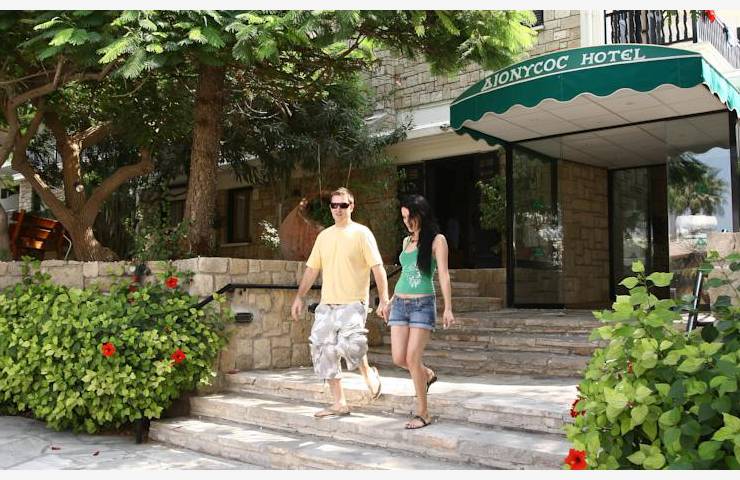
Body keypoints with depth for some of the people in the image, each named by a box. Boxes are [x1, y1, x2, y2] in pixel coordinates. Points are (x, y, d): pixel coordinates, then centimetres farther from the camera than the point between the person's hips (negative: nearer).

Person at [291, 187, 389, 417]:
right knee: (324, 351, 2)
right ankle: (339, 403, 14)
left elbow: (378, 268, -6)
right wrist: (299, 297, 12)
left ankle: (368, 373, 9)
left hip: (353, 303, -6)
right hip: (327, 304, 6)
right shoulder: (324, 236, 13)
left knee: (350, 343, -25)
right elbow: (311, 269, 17)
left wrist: (384, 299, -14)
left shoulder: (361, 233, -2)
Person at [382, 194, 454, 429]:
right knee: (399, 359, -1)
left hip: (423, 304, -6)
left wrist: (448, 308, -14)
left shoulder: (436, 240, -2)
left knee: (412, 358, -11)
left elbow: (443, 274, -7)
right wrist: (391, 302, 23)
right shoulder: (407, 241, 15)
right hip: (400, 304, 6)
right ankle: (428, 374, 31)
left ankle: (423, 413, 2)